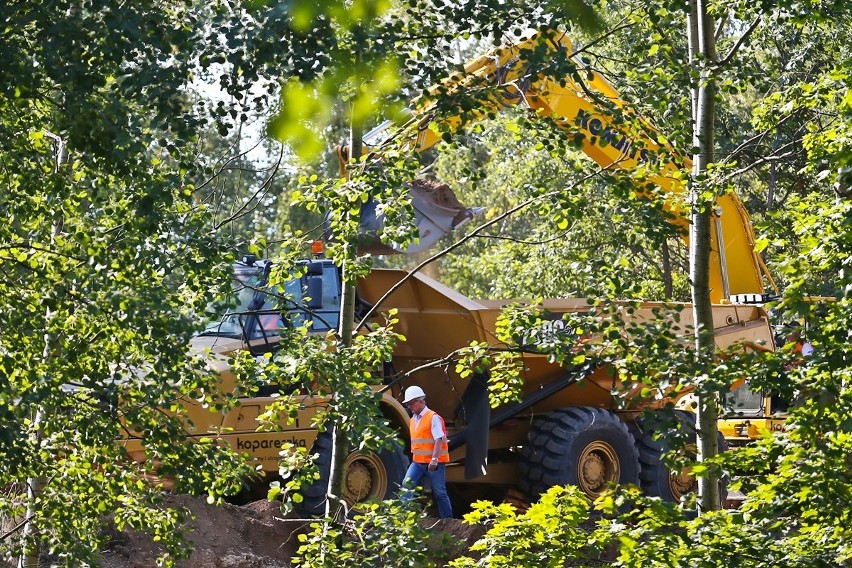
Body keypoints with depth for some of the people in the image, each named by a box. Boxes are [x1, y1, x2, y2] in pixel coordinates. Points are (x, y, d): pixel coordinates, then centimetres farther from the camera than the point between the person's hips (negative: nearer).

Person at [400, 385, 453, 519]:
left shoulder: (433, 417, -10)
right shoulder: (413, 420, 15)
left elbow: (439, 440, -18)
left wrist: (434, 459, -27)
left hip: (434, 463, -7)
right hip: (418, 462, 7)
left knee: (440, 492, 2)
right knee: (407, 485, -13)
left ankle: (447, 519, 12)